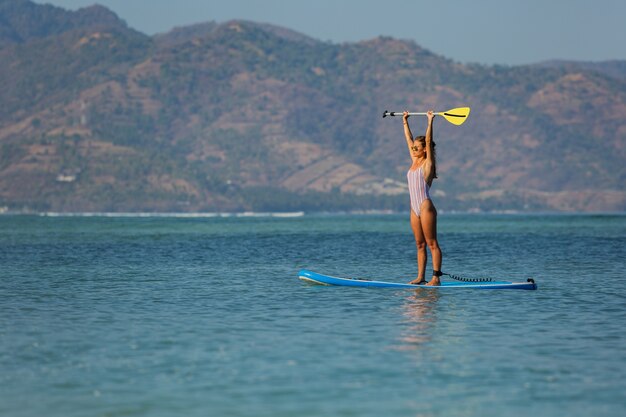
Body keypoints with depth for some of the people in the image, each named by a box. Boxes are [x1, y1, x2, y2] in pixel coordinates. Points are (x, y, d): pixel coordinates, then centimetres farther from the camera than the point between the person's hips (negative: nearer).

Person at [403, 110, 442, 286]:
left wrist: (430, 121, -16)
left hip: (425, 207, -8)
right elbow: (409, 139, 22)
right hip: (414, 208, 8)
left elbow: (428, 141, -14)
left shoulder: (428, 163, -4)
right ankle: (420, 277, 9)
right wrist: (405, 121, 27)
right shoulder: (415, 161, 15)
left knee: (432, 243, -7)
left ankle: (436, 277, -9)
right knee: (420, 244, 8)